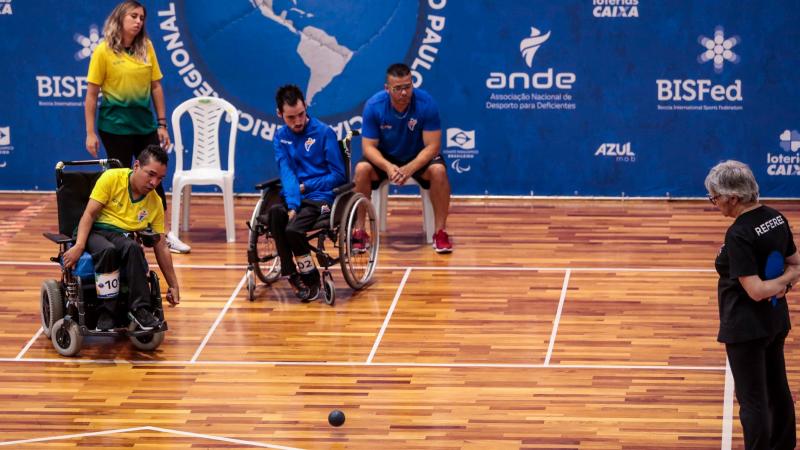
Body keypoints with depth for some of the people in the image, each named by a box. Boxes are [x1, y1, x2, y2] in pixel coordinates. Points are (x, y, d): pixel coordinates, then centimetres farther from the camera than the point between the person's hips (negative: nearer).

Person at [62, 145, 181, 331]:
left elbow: (161, 247, 9)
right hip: (94, 231, -2)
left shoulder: (155, 203, 5)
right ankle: (106, 314, -33)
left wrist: (173, 285, 8)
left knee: (133, 248, -35)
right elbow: (89, 214, -9)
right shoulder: (112, 178, -6)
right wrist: (79, 246, -25)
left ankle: (140, 309, -32)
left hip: (122, 237, 2)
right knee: (108, 250, -38)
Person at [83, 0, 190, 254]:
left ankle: (164, 235, 15)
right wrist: (90, 133, -8)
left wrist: (162, 124, 7)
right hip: (115, 124, -4)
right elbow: (92, 94, -6)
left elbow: (156, 87, 9)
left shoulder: (146, 48, 3)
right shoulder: (103, 51, -8)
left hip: (145, 122, 4)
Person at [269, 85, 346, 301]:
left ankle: (311, 278, -3)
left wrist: (306, 186, -8)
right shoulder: (281, 137, 9)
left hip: (320, 196, -4)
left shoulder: (324, 133, -2)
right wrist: (292, 205, -21)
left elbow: (338, 175, -2)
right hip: (293, 197, 4)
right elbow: (286, 173, -5)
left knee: (293, 229, -30)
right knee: (275, 213, -32)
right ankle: (291, 274, -19)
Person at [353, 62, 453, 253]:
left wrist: (409, 169, -37)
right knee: (361, 169, -28)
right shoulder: (373, 106, -19)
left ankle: (440, 232, -19)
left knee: (438, 170, -31)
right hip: (385, 159, 1)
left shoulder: (426, 103, -22)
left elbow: (432, 146, -20)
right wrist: (388, 167, -36)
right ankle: (359, 232, -16)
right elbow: (368, 146, -16)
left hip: (418, 158, -1)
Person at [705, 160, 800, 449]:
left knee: (753, 400, 1)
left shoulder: (739, 235, -24)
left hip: (746, 328, -9)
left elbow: (756, 290, -26)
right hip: (776, 321, 9)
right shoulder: (776, 218, 2)